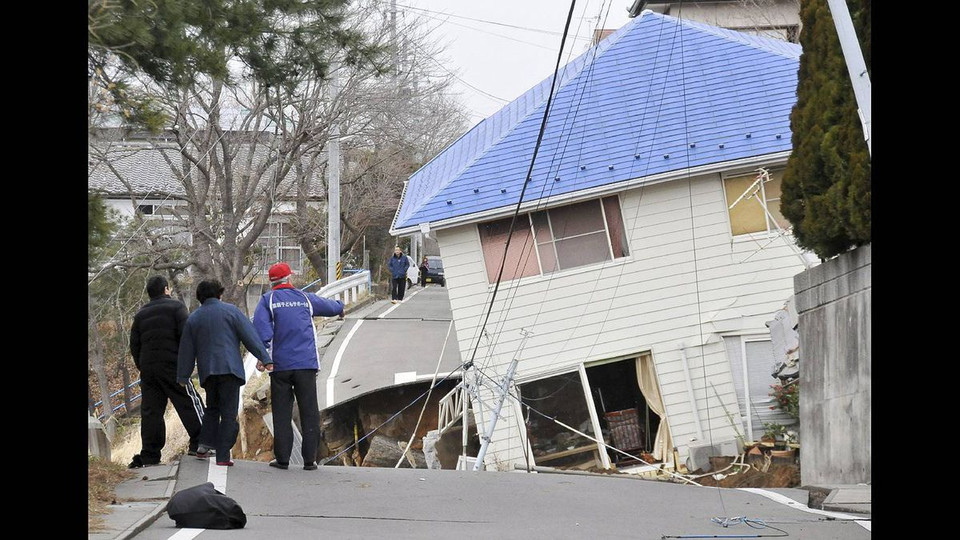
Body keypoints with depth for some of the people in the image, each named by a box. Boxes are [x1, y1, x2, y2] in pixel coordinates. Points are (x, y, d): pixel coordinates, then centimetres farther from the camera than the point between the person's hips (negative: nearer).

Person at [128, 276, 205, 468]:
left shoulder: (141, 315, 16)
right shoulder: (176, 307, 0)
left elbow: (134, 344, 14)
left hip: (147, 368, 5)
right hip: (172, 366, -5)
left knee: (150, 411, 4)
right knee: (189, 403, 0)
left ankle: (149, 454, 3)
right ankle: (200, 443, -6)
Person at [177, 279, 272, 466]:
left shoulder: (193, 318, 12)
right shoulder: (230, 311, 2)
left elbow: (186, 350, 15)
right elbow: (250, 336, -4)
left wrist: (183, 376, 21)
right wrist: (264, 358, -6)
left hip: (207, 372, 4)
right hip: (229, 367, -4)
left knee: (212, 408, 22)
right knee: (229, 412, -2)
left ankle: (204, 445, 8)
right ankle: (223, 456, -7)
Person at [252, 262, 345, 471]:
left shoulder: (268, 300, 3)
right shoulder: (305, 298, 11)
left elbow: (261, 326, -12)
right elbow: (329, 306, 29)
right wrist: (341, 307, 51)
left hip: (280, 365, -1)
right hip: (307, 364, 1)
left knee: (281, 413, 4)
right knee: (309, 412, 3)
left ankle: (282, 458, 2)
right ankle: (309, 459, 2)